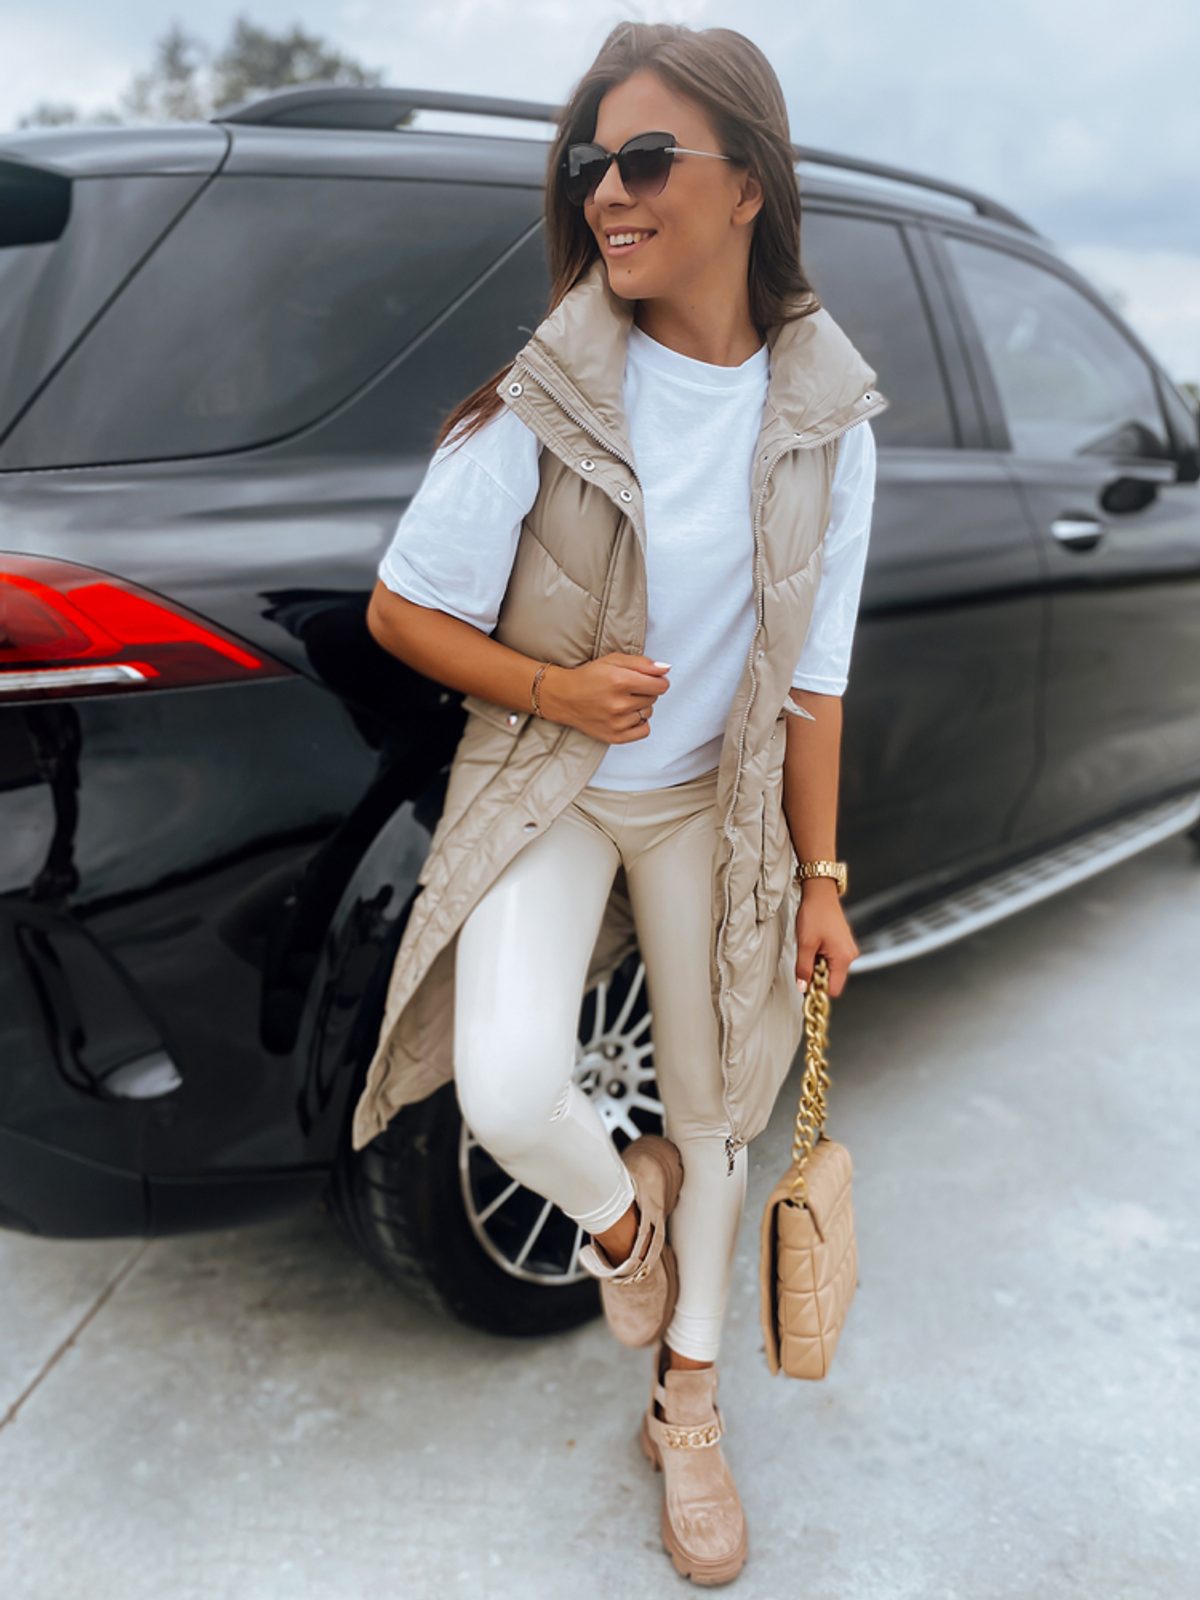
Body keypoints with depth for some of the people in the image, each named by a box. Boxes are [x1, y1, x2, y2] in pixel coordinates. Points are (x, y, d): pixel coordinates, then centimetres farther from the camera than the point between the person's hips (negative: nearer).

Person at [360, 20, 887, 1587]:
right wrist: (553, 687, -24)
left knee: (710, 1110, 12)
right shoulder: (549, 394, -17)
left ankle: (686, 1404, 37)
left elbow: (812, 677, -3)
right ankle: (620, 1209, 17)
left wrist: (820, 879, -1)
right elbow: (402, 608, -9)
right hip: (548, 790, -2)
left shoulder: (823, 415, -8)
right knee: (512, 1097, -23)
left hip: (702, 800, 3)